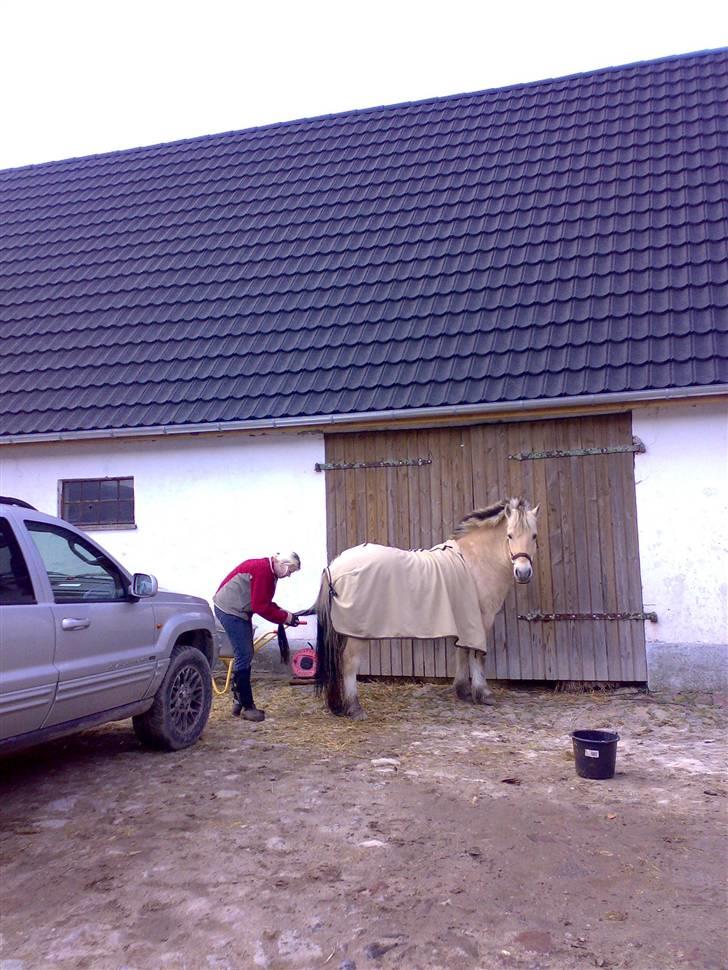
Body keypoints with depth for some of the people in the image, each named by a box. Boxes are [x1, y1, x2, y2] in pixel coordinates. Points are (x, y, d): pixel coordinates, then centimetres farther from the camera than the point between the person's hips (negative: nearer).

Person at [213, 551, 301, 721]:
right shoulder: (262, 570, -22)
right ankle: (247, 706, -2)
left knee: (245, 655, 14)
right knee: (244, 656, -9)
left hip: (240, 611, 11)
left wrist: (284, 613, 1)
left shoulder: (269, 571, 10)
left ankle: (239, 701, 23)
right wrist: (286, 617, -17)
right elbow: (260, 607, -24)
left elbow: (265, 602, 15)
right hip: (229, 609, -11)